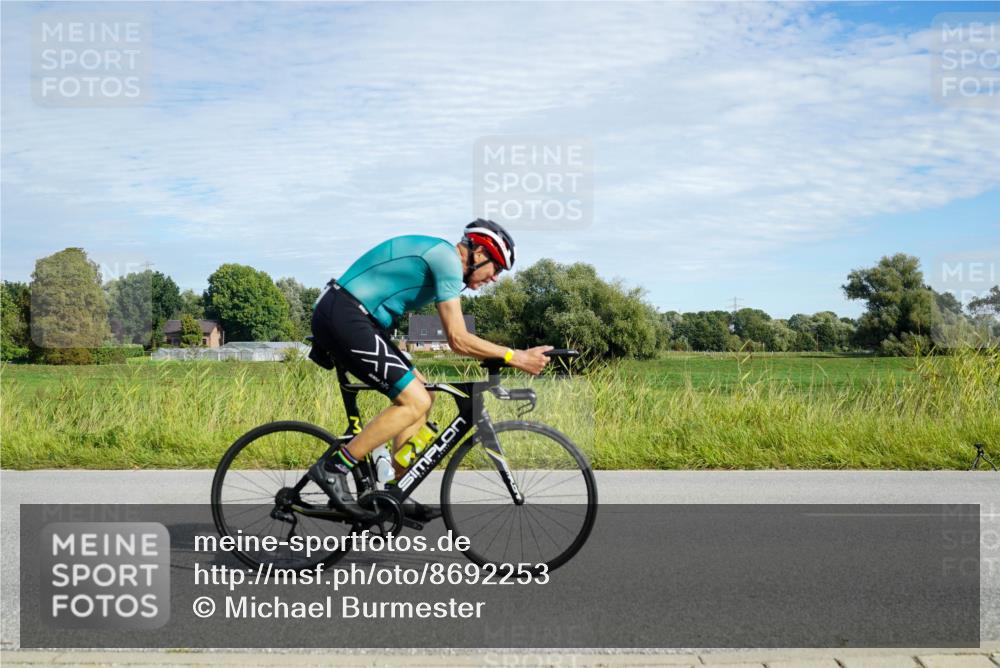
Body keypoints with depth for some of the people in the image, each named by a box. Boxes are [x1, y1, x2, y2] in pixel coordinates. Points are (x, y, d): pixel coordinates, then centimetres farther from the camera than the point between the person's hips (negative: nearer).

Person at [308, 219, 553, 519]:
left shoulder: (437, 255, 19)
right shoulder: (448, 257, -12)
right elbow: (458, 340, -16)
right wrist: (515, 357, -10)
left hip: (341, 319, 10)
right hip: (343, 317, -10)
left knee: (420, 398, 10)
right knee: (415, 402, -13)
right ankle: (333, 468, -6)